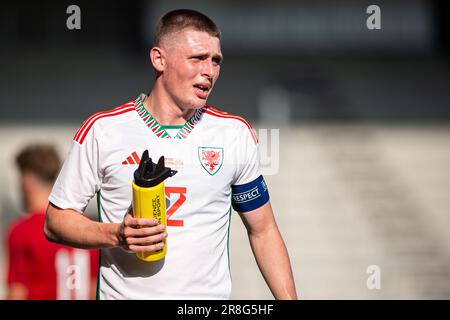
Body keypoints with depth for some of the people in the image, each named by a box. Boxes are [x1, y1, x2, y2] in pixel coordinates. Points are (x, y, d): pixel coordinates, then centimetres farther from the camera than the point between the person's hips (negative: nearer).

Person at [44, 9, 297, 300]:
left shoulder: (237, 134, 0)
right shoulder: (102, 131, -7)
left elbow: (263, 232, 5)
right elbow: (56, 222, -3)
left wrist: (289, 298, -5)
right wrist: (117, 235, -20)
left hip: (210, 295, 2)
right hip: (123, 292, -2)